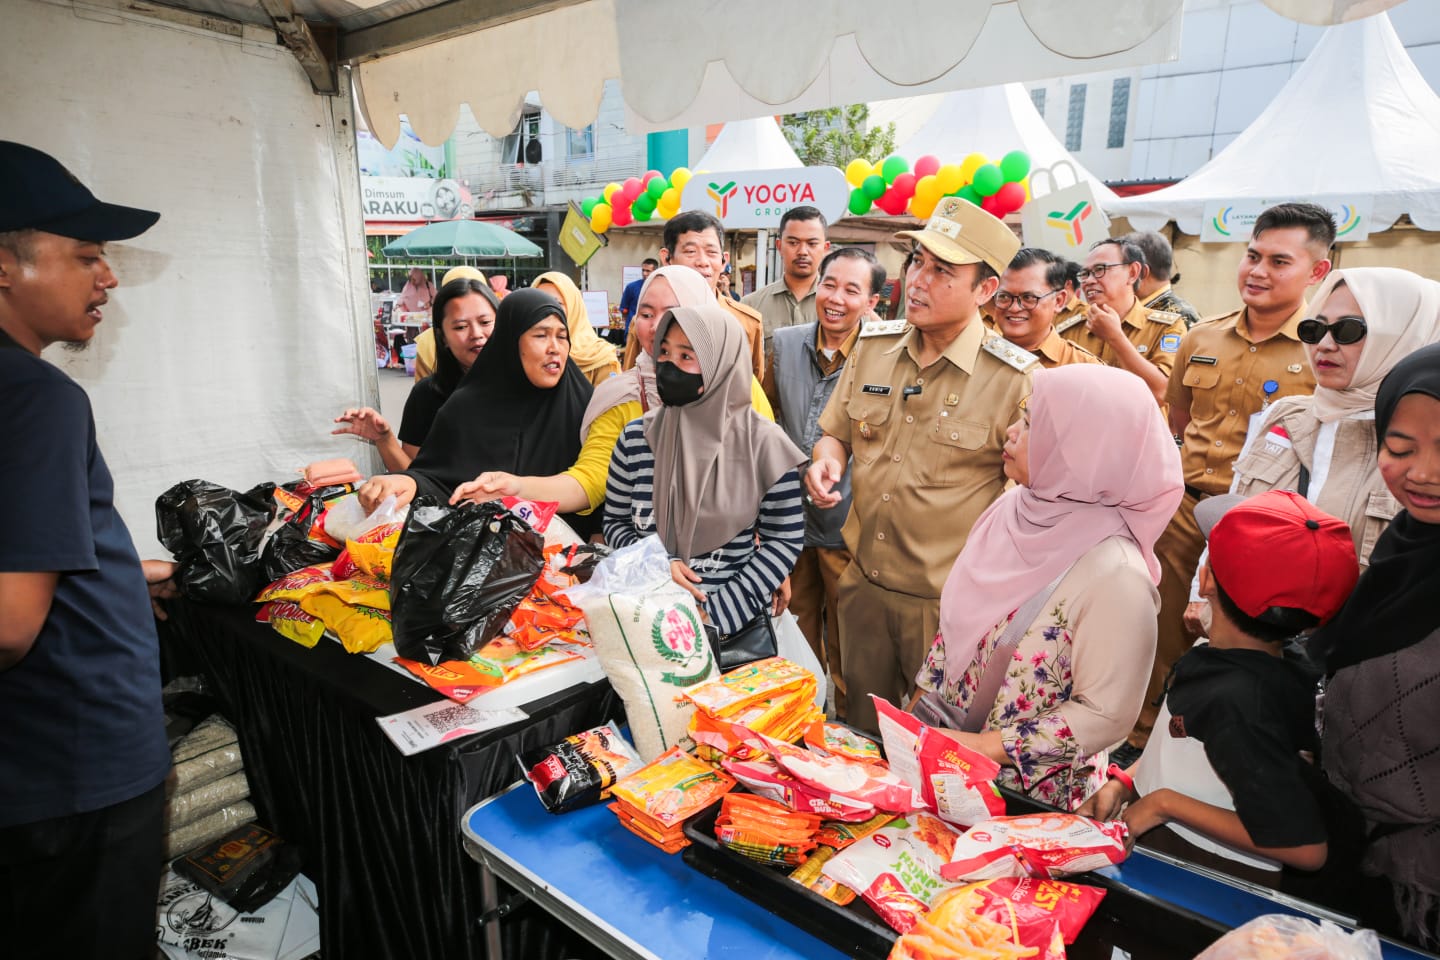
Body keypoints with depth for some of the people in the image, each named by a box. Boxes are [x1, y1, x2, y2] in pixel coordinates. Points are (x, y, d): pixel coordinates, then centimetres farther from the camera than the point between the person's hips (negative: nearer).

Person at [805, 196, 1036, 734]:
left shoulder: (1014, 379, -15)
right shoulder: (873, 346, 1)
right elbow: (836, 430, 15)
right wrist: (827, 458, -8)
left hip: (949, 602, -4)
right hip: (864, 583, 5)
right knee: (862, 734, 23)